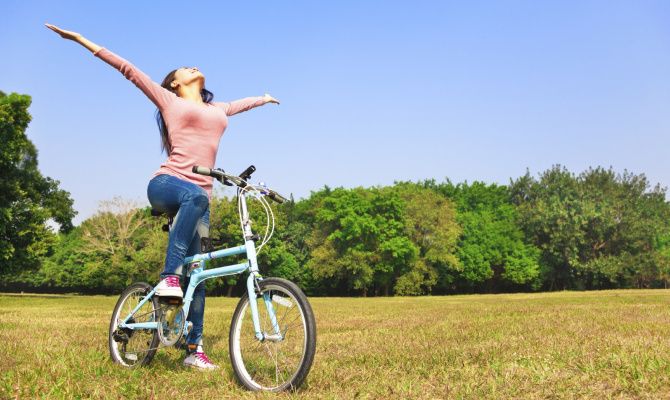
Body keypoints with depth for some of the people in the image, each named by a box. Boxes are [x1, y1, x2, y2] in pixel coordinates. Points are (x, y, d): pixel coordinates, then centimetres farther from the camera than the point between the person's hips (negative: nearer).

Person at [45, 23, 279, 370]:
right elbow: (129, 69, 12)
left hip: (199, 196, 5)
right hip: (165, 184, -4)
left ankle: (194, 349, 2)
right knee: (196, 195, -41)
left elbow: (241, 103, 49)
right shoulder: (169, 100, 14)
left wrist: (264, 98, 68)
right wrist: (81, 40, 12)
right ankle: (168, 276, -34)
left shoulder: (219, 109, 27)